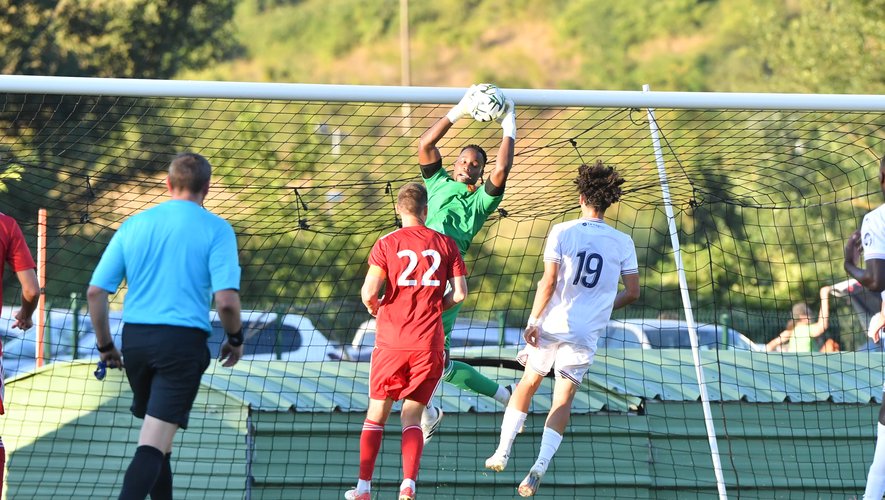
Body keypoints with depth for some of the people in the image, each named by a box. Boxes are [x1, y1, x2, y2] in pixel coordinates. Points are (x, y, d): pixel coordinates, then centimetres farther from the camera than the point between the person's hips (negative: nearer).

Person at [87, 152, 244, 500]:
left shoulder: (134, 224, 8)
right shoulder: (215, 229, -3)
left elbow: (95, 292, 4)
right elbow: (226, 299, -13)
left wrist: (105, 346, 15)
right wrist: (235, 339, 6)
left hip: (135, 339, 4)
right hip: (183, 341, -4)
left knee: (158, 438, 22)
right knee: (153, 446, -10)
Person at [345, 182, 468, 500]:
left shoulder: (386, 244, -2)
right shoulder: (445, 244, 3)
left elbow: (369, 292, -11)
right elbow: (460, 293, 0)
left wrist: (373, 307, 11)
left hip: (392, 340, -1)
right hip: (429, 342, 1)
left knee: (377, 413, 11)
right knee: (412, 416, 8)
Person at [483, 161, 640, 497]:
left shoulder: (562, 232, -6)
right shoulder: (623, 242, 0)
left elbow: (549, 282, -11)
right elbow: (632, 293, 2)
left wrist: (533, 321, -4)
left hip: (552, 324, -1)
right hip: (586, 332, 1)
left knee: (527, 384, 18)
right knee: (562, 401, 6)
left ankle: (502, 453, 19)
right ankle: (540, 466, -10)